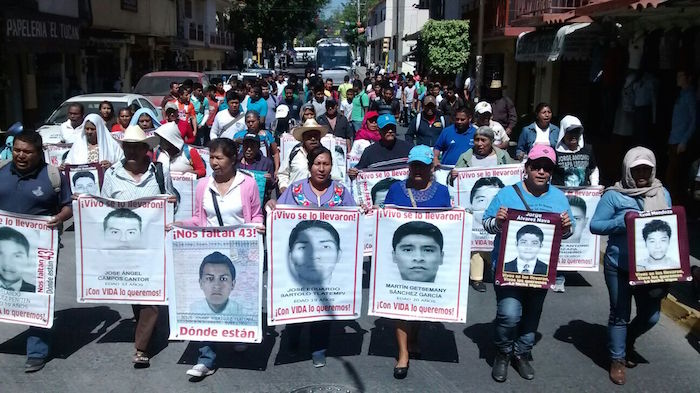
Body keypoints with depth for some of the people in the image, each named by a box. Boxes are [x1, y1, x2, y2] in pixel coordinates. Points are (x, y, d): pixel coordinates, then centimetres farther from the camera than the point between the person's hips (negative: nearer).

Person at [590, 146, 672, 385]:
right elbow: (595, 225, -9)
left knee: (651, 315, 10)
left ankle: (627, 341, 40)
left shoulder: (663, 194, 6)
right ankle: (617, 360, 23)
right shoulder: (614, 195, -8)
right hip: (619, 266, -4)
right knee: (620, 314, 4)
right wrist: (623, 221, -23)